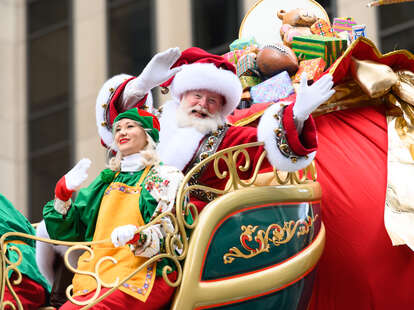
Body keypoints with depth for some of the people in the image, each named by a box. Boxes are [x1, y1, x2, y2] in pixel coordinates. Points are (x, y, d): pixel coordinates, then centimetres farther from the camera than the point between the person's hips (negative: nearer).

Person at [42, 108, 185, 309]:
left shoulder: (166, 177, 9)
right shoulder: (107, 180, 24)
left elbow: (170, 233, -6)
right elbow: (65, 231, 23)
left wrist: (138, 236, -26)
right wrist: (63, 193, 6)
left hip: (144, 278, -5)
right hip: (97, 280, 5)